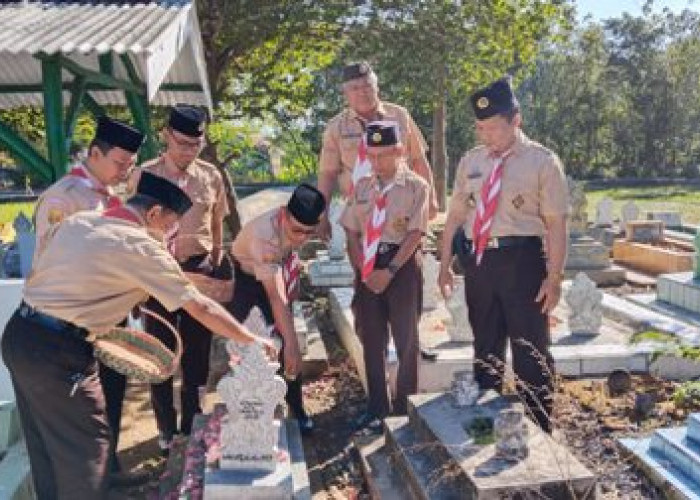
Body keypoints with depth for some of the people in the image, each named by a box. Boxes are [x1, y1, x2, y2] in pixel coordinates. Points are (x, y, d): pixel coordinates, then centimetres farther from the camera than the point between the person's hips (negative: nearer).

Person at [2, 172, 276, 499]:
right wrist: (251, 340, -3)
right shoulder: (143, 247, -14)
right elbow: (201, 308, -12)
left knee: (44, 442, 23)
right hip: (56, 352, -8)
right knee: (84, 447, 7)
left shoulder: (76, 220, 8)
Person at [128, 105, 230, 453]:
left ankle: (192, 423, 31)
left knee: (198, 350, 12)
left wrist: (216, 268, 11)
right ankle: (167, 428, 26)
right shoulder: (143, 175, -6)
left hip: (200, 270, 2)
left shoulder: (211, 176, 0)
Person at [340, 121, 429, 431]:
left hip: (402, 266, -4)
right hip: (368, 267, 4)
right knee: (371, 340, 10)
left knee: (406, 339, 6)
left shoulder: (416, 186, -5)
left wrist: (390, 271, -16)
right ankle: (376, 407, 25)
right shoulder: (362, 187, 8)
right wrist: (364, 271, -6)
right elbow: (351, 232, 7)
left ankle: (404, 408, 22)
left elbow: (415, 234, -11)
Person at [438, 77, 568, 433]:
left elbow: (556, 223, -10)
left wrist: (554, 277, -14)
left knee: (530, 350, 7)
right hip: (478, 260, 5)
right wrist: (445, 265, 8)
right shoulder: (470, 161, 7)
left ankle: (537, 431, 24)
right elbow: (456, 214, 10)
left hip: (522, 259, -5)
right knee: (485, 346, 17)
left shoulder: (542, 161, -7)